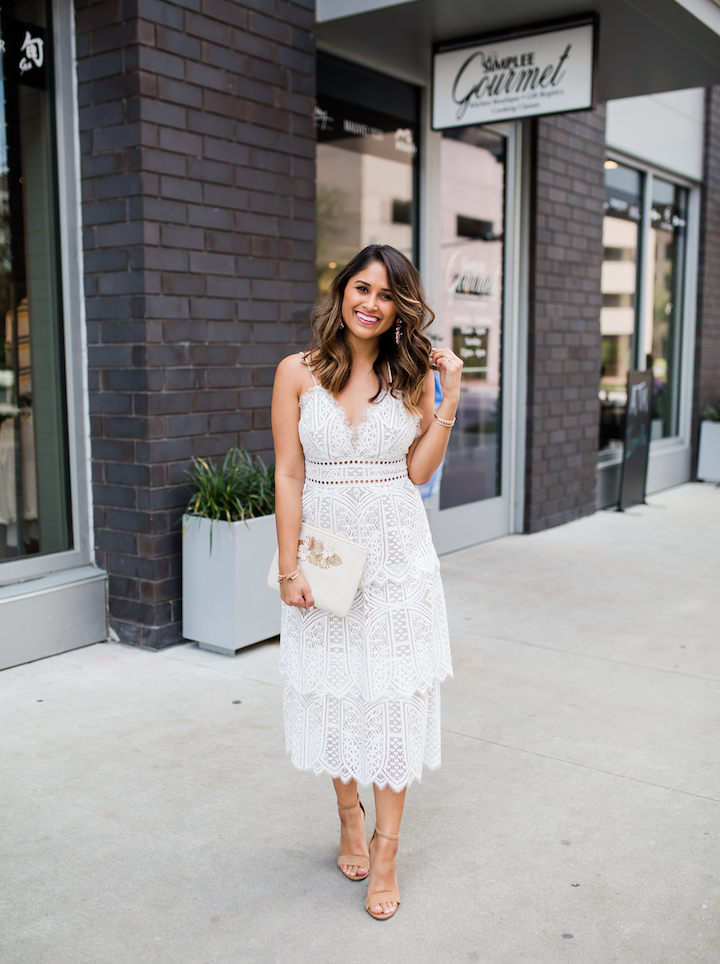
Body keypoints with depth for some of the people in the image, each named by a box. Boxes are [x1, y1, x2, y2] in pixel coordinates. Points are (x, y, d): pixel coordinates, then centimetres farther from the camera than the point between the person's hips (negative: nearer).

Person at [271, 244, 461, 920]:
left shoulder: (412, 375, 2)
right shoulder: (298, 373, -2)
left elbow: (418, 471, -1)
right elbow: (288, 476, -3)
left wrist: (449, 399, -7)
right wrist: (289, 567, -7)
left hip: (397, 552, 1)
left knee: (394, 695, 2)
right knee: (333, 692, 11)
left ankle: (385, 851, 17)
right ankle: (348, 817, 36)